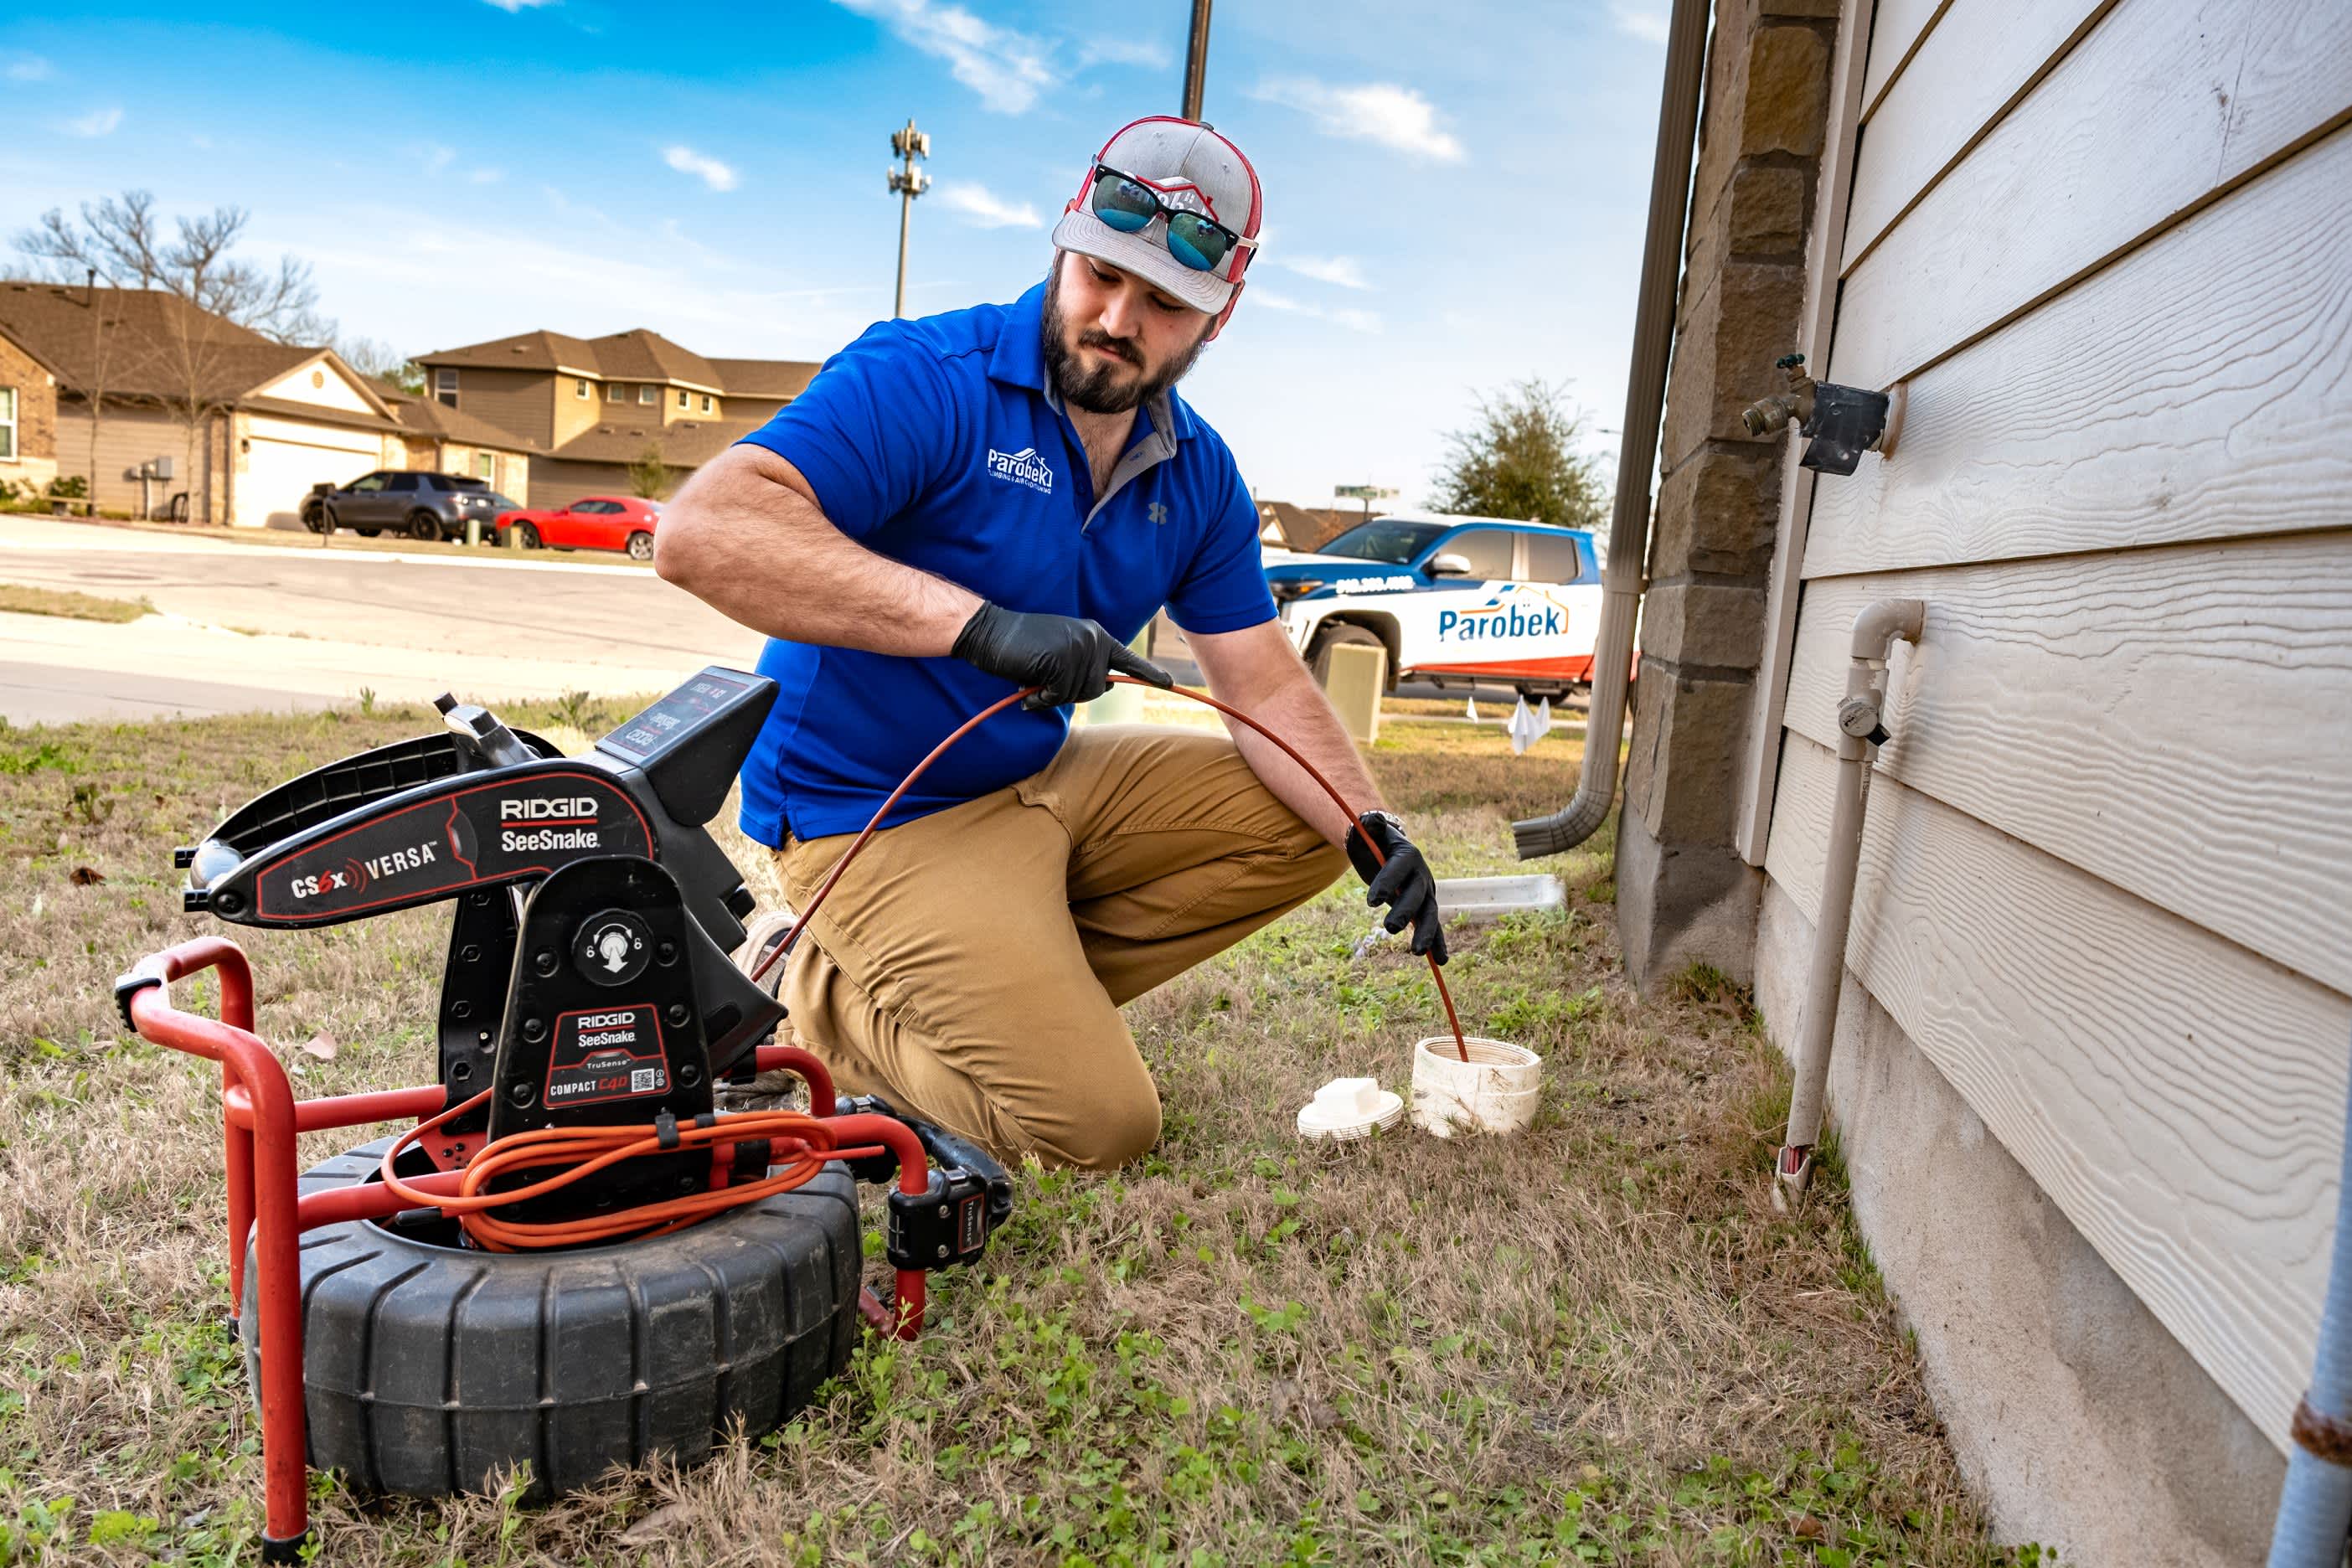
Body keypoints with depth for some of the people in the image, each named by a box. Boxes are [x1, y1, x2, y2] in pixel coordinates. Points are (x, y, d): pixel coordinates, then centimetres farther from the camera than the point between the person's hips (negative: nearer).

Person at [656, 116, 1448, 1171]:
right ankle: (835, 1002, 5)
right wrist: (978, 623, -41)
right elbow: (702, 532, -32)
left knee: (1304, 822, 6)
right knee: (1099, 1123, -17)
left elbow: (1266, 689, 5)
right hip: (878, 816, -8)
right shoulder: (927, 380, -19)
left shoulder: (1197, 476, 3)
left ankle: (1017, 991, 0)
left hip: (1046, 779, 8)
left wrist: (1371, 831, -13)